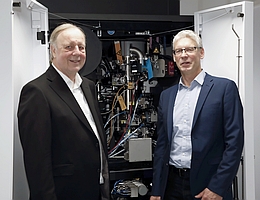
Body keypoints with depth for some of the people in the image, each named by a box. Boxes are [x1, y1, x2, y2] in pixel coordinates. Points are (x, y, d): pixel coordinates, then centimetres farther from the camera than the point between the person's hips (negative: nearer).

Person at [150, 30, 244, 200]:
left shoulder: (225, 88, -5)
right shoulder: (166, 96, 10)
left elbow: (234, 141, -9)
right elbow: (162, 145, 12)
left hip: (208, 185, -4)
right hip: (172, 184, 4)